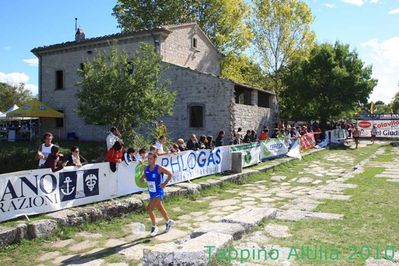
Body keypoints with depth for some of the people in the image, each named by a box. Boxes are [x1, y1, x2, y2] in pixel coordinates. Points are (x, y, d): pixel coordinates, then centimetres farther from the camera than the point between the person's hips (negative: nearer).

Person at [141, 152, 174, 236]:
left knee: (149, 209, -14)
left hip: (158, 193, -7)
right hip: (151, 193, 7)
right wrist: (142, 178, -4)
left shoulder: (159, 168, -16)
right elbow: (144, 176, 17)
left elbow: (170, 174, -8)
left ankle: (154, 227, 4)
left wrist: (165, 183, -12)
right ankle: (168, 222, 39)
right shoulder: (146, 168, 0)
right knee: (160, 209, 18)